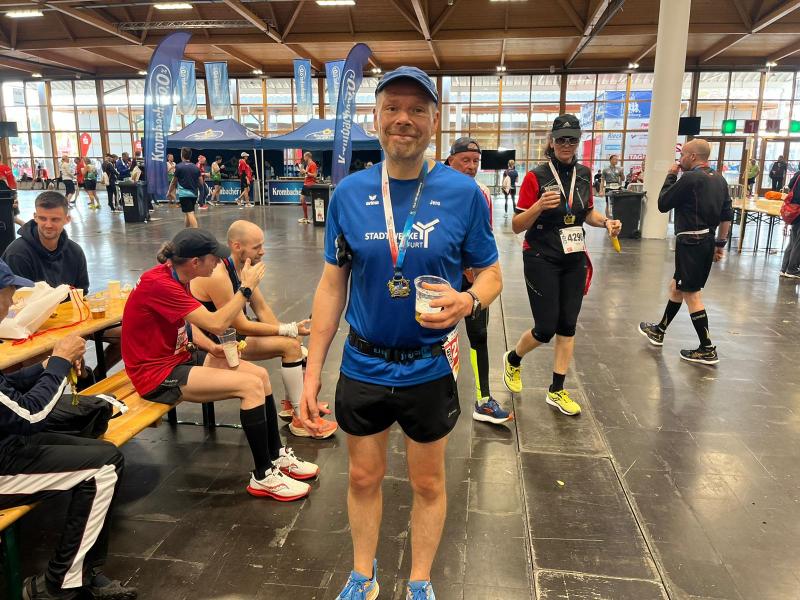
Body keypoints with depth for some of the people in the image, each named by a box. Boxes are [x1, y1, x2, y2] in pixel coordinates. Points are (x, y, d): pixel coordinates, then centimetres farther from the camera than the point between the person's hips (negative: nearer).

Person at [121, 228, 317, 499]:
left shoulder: (176, 277, 4)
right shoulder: (159, 284, -26)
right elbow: (216, 324, -29)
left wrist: (212, 347, -6)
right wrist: (246, 287, -18)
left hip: (180, 356, 9)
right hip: (157, 374, -9)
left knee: (261, 374, -1)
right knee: (251, 385, -20)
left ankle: (277, 456, 12)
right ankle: (263, 477, -8)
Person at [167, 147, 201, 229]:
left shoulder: (179, 167, -6)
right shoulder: (195, 167, 7)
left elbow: (174, 182, 2)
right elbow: (201, 182, 9)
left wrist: (169, 192, 15)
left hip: (184, 193, -5)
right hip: (194, 193, 5)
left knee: (190, 213, -12)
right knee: (187, 214, 19)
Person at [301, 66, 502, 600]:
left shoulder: (463, 192, -10)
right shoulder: (349, 192, -5)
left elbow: (491, 275, -2)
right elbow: (333, 284, 0)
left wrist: (468, 301, -27)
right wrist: (312, 371, -3)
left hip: (430, 369, -1)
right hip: (362, 368, 2)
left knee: (428, 484, 17)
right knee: (364, 478, 19)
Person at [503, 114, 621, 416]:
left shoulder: (584, 173, 5)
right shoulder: (536, 176, -12)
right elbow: (517, 226, -12)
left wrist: (605, 221, -1)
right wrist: (540, 205, -28)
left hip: (574, 260, 5)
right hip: (542, 260, -5)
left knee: (567, 325, 7)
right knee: (545, 329, -4)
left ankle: (557, 391, 20)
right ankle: (512, 360, 29)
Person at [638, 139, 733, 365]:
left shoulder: (690, 178, -16)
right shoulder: (719, 179, 10)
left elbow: (663, 204, -9)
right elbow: (727, 215, 11)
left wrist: (670, 176, 2)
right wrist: (720, 243, 16)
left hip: (691, 243, -9)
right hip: (707, 241, 9)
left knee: (691, 294, -2)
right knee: (676, 286, 20)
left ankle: (707, 350, 2)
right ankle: (659, 331, 34)